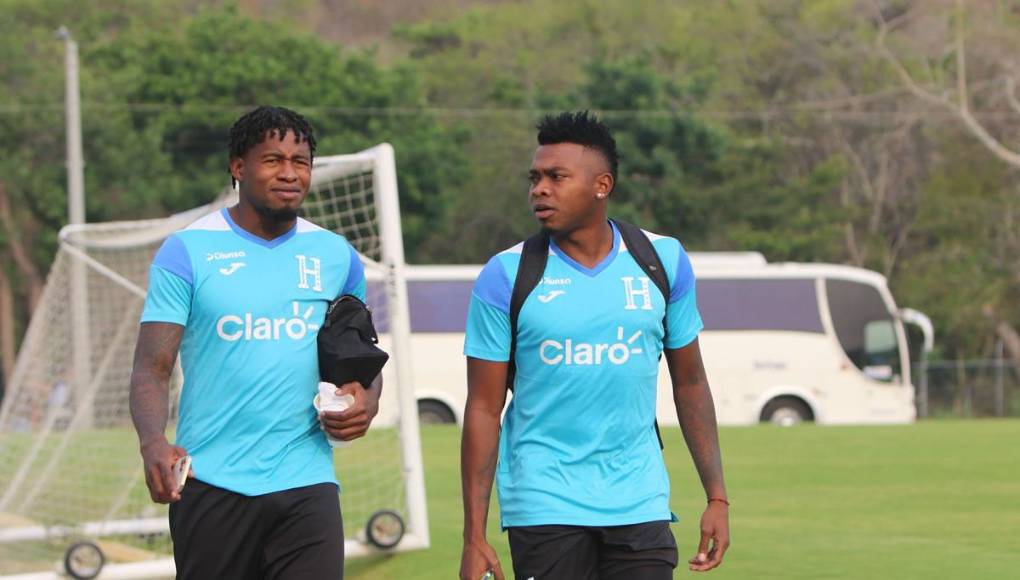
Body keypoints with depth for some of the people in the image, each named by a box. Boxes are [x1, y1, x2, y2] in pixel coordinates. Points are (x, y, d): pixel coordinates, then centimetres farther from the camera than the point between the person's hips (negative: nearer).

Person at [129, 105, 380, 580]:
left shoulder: (337, 256, 10)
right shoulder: (187, 251, 0)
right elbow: (152, 368, -5)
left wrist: (366, 400, -2)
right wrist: (153, 443, -24)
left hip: (305, 485, 2)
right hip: (211, 484, -2)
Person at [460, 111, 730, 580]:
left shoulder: (663, 260, 4)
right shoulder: (506, 276, -3)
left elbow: (690, 383, 13)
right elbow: (484, 409, -2)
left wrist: (717, 496, 8)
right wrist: (474, 536, -7)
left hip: (640, 505, 2)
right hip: (544, 507, -2)